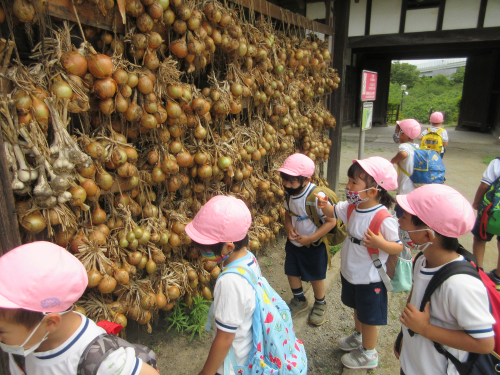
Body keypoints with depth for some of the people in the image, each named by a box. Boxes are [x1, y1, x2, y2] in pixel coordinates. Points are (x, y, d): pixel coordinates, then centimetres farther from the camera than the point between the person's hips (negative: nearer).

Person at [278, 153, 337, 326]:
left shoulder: (317, 197, -30)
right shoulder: (289, 193, -11)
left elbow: (331, 221, -24)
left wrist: (310, 238, -25)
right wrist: (288, 227, -13)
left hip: (313, 245, -6)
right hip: (293, 242, 6)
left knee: (316, 276, 14)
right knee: (291, 272, 18)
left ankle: (320, 304, 42)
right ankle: (299, 300, 45)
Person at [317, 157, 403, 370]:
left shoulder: (383, 218, -30)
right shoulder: (352, 207, -9)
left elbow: (398, 247, -23)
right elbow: (334, 212, 7)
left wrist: (381, 243, -42)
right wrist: (325, 206, -14)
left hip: (370, 279, -7)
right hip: (350, 272, 7)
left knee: (369, 316, 15)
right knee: (357, 308, 30)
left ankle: (368, 354, 38)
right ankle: (359, 336, 57)